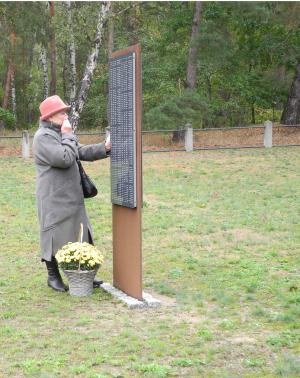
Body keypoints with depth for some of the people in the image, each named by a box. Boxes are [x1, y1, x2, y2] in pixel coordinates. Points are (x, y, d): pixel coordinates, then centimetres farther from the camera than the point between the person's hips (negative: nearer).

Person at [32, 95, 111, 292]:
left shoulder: (60, 134, 16)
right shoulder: (43, 137, -15)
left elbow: (82, 152, 14)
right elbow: (65, 159, -25)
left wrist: (104, 148, 0)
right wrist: (68, 136, -15)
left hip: (72, 198, 9)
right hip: (54, 200, -9)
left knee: (82, 236, 11)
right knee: (55, 237, 2)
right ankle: (53, 276, 16)